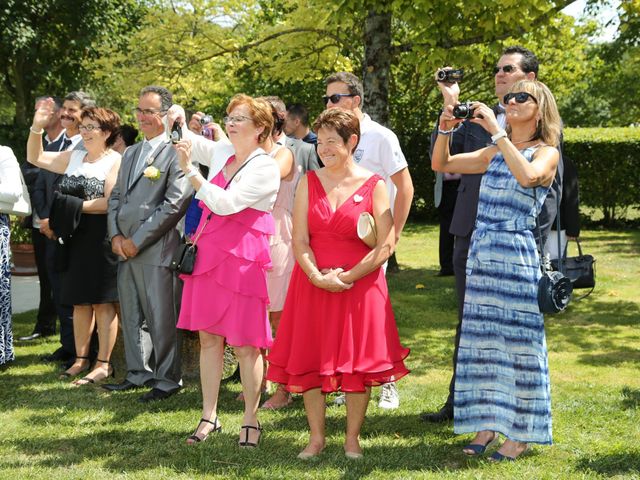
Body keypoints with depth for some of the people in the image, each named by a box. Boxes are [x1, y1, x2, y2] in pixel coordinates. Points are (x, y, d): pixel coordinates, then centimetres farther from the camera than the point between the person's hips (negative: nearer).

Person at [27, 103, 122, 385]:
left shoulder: (115, 161, -8)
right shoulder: (73, 158, 12)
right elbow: (35, 158, 15)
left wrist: (78, 206, -14)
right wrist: (37, 126, 2)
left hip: (101, 241, -6)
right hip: (75, 239, 7)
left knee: (102, 302, -1)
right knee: (80, 301, 12)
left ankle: (104, 364, 4)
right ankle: (81, 359, 21)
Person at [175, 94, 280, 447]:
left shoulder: (265, 168, -8)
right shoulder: (224, 157, 12)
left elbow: (225, 203, -20)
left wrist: (189, 170, -20)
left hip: (243, 259, -7)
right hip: (209, 255, 7)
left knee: (244, 344, -1)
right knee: (208, 337, 8)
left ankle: (251, 421, 9)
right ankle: (209, 416, 17)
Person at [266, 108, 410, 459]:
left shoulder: (374, 186, -2)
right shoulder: (309, 183, 5)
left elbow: (386, 245, -8)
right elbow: (299, 240, -1)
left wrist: (346, 277, -14)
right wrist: (318, 277, -16)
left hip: (359, 285, -2)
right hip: (312, 284, 3)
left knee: (357, 361, 3)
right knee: (309, 360, 5)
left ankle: (352, 438, 17)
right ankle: (316, 437, 17)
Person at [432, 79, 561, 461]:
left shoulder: (547, 153, -3)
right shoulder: (494, 154, 15)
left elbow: (527, 175, -26)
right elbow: (440, 164, 17)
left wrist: (497, 131, -23)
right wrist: (445, 129, 0)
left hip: (517, 256, -6)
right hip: (481, 254, 6)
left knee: (517, 340, -2)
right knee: (482, 340, 8)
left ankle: (520, 434, 6)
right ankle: (486, 425, 16)